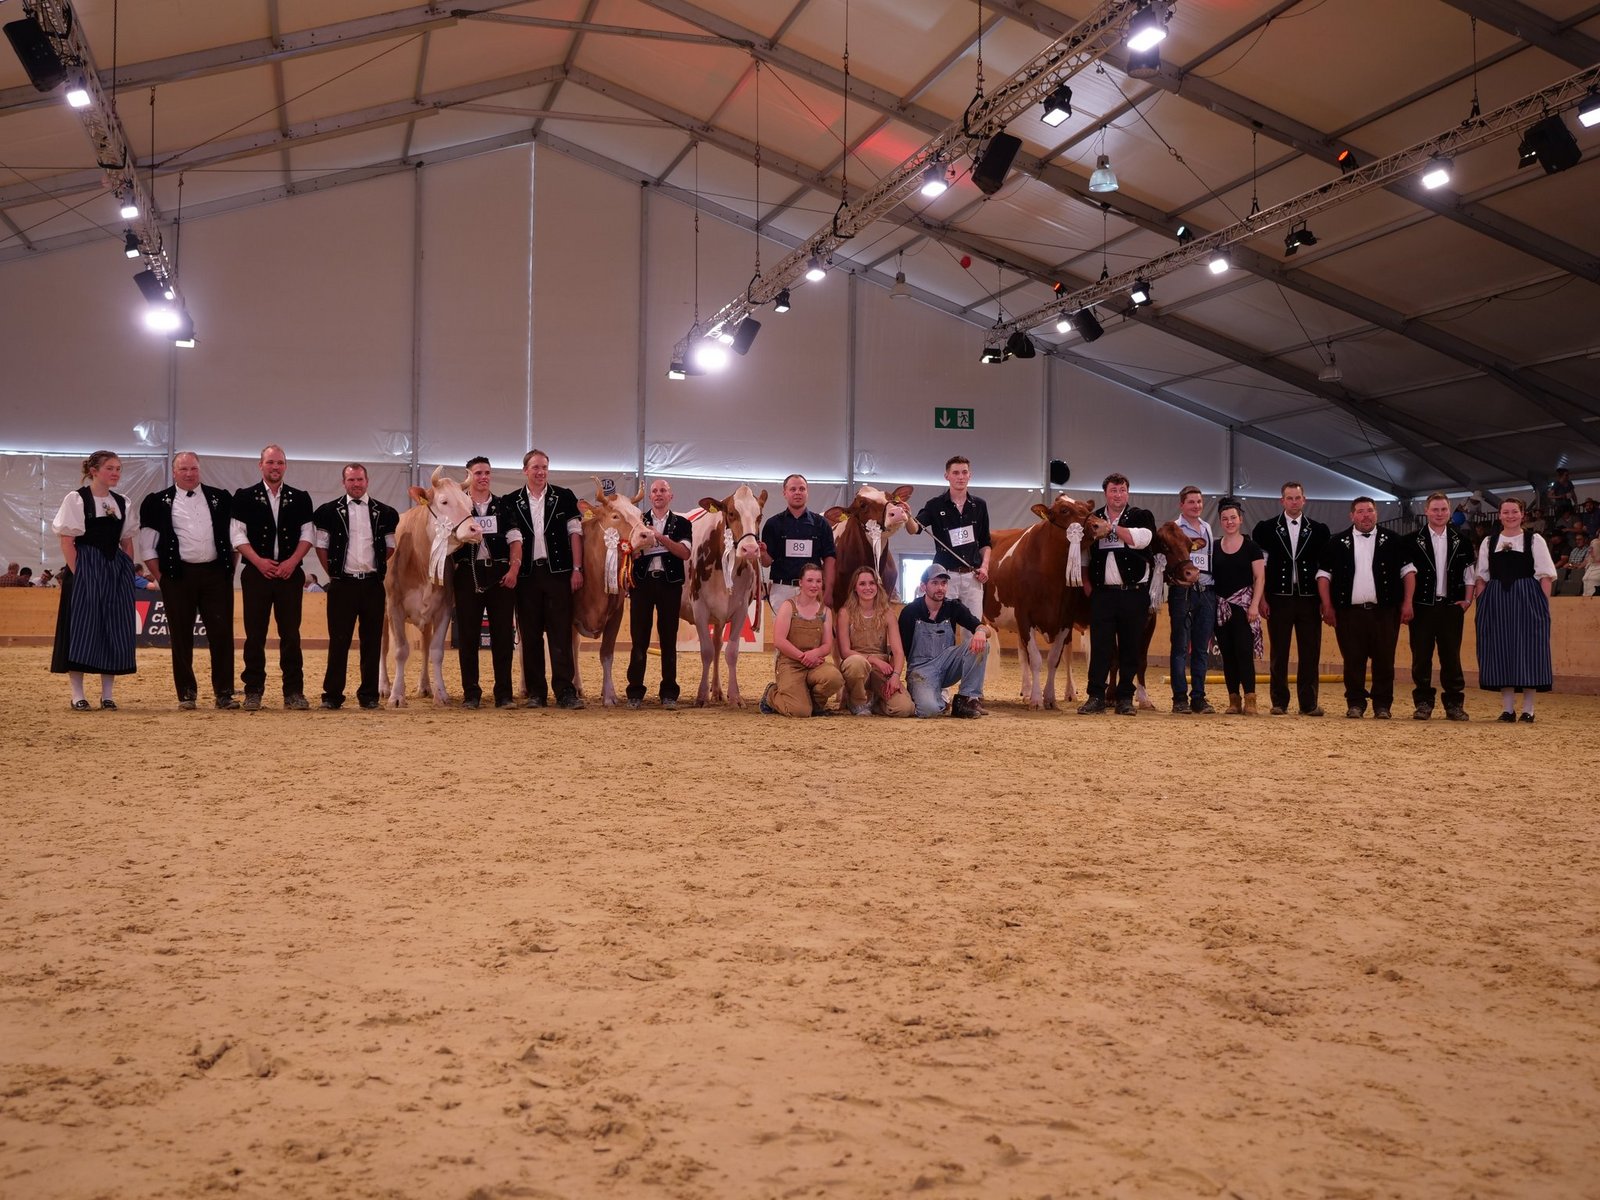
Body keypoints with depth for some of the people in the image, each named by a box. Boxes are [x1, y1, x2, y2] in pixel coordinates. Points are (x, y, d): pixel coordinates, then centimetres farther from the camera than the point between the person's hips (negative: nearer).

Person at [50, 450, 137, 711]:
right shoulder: (76, 499, -4)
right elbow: (67, 540, -8)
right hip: (85, 571, -5)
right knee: (81, 629, -5)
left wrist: (129, 572, 5)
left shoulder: (122, 503, 11)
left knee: (115, 631, 3)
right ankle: (77, 695, 1)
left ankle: (107, 694, 10)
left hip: (115, 571, 5)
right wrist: (77, 573, -14)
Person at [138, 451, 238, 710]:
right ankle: (186, 693, 11)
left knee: (222, 633, -2)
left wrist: (230, 569, 5)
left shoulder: (220, 498, 9)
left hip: (215, 573, 1)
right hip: (178, 576, -1)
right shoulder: (158, 502, 4)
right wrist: (160, 577, -2)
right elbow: (146, 546, 5)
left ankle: (223, 692, 3)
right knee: (181, 636, 3)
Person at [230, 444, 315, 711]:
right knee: (254, 634, 1)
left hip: (290, 573, 1)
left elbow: (308, 533, 6)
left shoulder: (300, 498, 10)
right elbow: (237, 534, 0)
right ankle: (253, 692, 7)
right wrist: (259, 561, -12)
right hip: (256, 572, -1)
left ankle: (294, 692, 5)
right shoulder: (244, 497, 5)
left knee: (291, 633, 1)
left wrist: (292, 561, -8)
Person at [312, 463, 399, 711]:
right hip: (342, 584, -2)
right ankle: (332, 695, 5)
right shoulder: (330, 511, 3)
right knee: (338, 640, 0)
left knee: (372, 640, 4)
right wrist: (332, 573, 3)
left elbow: (390, 546, 16)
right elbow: (321, 545, 7)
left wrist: (378, 567, 9)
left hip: (373, 584, 2)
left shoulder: (384, 512, 8)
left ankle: (369, 695, 12)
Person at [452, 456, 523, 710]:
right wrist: (451, 572, -5)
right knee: (468, 634, 1)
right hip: (468, 574, -1)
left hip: (501, 573, 1)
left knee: (503, 634, 0)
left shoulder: (503, 506, 12)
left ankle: (504, 693, 5)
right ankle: (471, 693, 7)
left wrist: (514, 568, -8)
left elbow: (515, 539, 6)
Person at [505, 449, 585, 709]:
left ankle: (565, 691, -5)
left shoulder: (565, 498, 7)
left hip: (558, 571, -1)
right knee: (530, 635, 4)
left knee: (561, 633, -4)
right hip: (526, 574, 1)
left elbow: (575, 533, 4)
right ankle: (535, 692, 9)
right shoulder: (512, 502, 8)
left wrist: (577, 569, -3)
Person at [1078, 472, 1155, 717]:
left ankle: (1125, 699, 10)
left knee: (1130, 647, 3)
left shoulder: (1141, 516, 6)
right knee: (1099, 645, -2)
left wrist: (1112, 527, -8)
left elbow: (1141, 539, -15)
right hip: (1102, 593, 1)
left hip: (1134, 593, -1)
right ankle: (1096, 696, 3)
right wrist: (1086, 584, 7)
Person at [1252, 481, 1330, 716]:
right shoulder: (1266, 528, 5)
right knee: (1279, 654, 3)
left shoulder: (1318, 530, 8)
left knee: (1310, 654, 1)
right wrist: (1262, 599, -3)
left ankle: (1309, 704, 6)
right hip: (1279, 598, -1)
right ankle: (1279, 703, 9)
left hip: (1309, 599, 1)